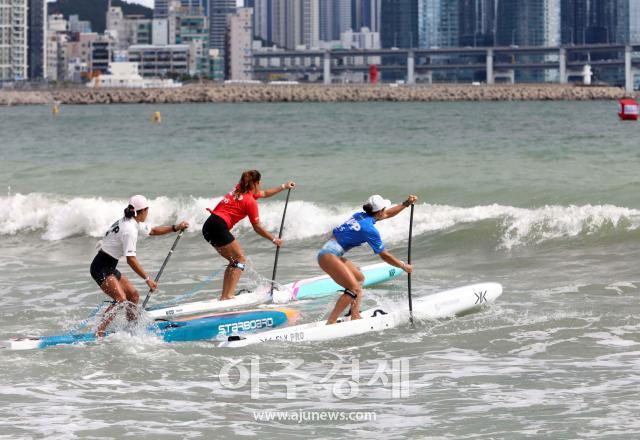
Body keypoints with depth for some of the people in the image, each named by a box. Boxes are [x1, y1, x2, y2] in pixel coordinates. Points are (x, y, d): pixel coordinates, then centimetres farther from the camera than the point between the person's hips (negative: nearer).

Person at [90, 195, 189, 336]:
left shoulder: (132, 223, 10)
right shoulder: (129, 229, -21)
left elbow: (152, 231, 26)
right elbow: (131, 259, -24)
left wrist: (175, 228, 18)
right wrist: (147, 279, -20)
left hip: (109, 268, 10)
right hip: (101, 269, -10)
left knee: (134, 295, 15)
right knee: (121, 299, -25)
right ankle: (98, 333, -28)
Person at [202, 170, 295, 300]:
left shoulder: (239, 189, 18)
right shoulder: (250, 201, -8)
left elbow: (264, 193, 34)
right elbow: (257, 227, -3)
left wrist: (284, 187, 40)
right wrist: (274, 239, 9)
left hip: (208, 226, 9)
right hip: (219, 227, -9)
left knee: (234, 261, 16)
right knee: (240, 259, -4)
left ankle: (224, 296, 10)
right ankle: (228, 296, -15)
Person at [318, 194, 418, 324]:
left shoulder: (360, 216, 13)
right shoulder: (370, 230, -13)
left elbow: (387, 214, 29)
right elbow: (384, 255, -5)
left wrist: (406, 203, 23)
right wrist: (404, 266, 8)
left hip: (331, 253, 10)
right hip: (329, 256, -10)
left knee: (359, 278, 21)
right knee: (354, 289, -15)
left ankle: (355, 317, 14)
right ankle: (330, 323, -21)